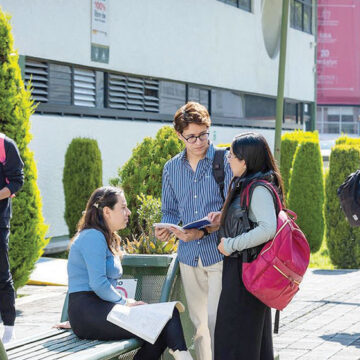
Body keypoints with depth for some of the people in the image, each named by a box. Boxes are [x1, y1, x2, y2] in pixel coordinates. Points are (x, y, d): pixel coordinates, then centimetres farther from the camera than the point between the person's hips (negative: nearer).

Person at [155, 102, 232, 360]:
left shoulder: (224, 162, -5)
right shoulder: (172, 168, 10)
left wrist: (203, 231, -21)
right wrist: (166, 229, -5)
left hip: (219, 252, -5)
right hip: (189, 255, 5)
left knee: (216, 318, -11)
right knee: (197, 320, 10)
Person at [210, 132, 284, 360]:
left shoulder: (259, 189, -18)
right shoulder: (245, 185, 12)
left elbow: (267, 229, -29)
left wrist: (231, 245, -21)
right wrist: (223, 219, 10)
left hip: (247, 270, -10)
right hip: (238, 266, 10)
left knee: (239, 332, -4)